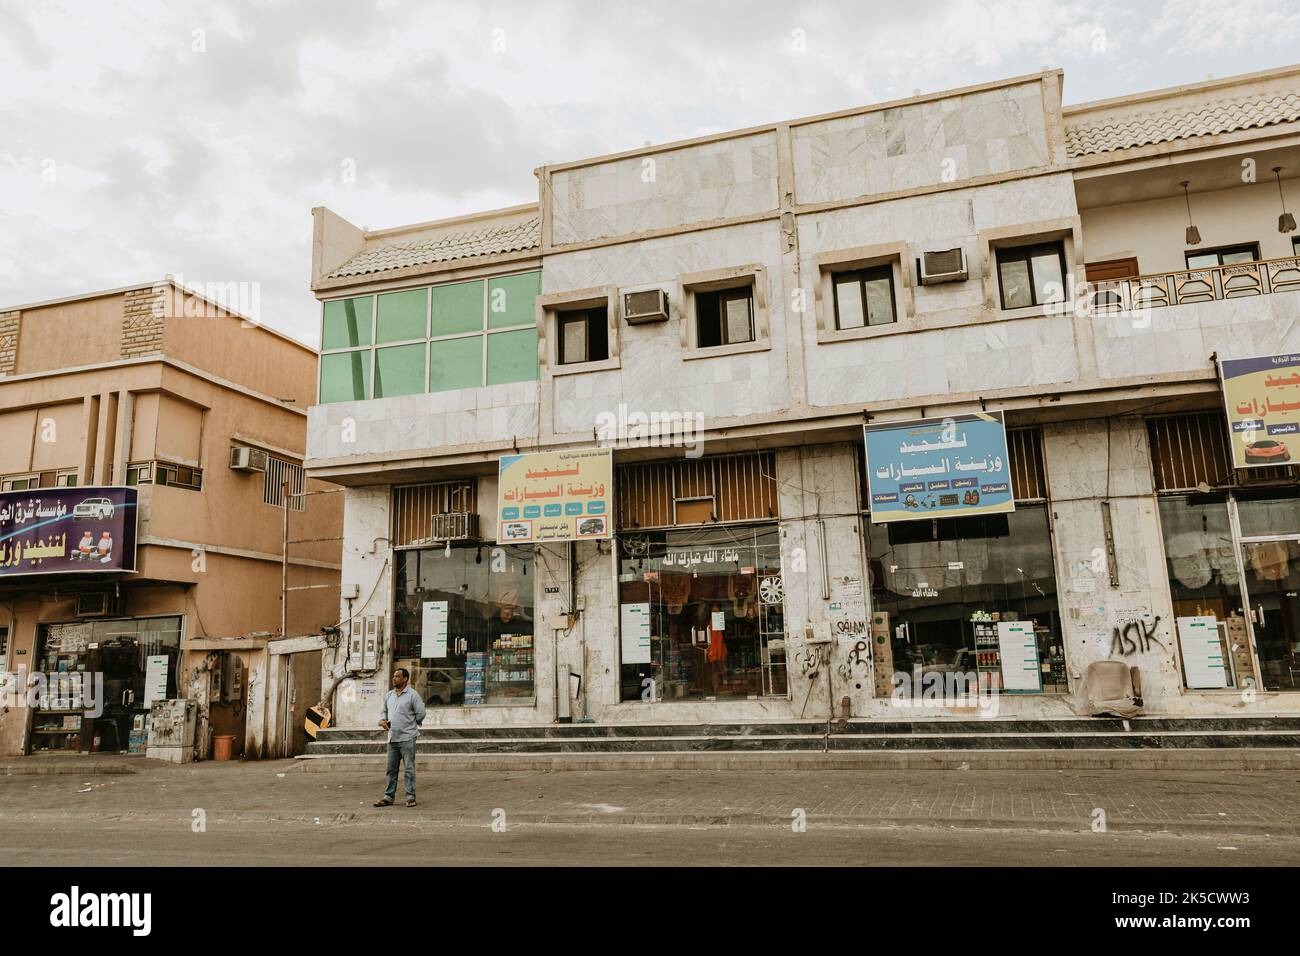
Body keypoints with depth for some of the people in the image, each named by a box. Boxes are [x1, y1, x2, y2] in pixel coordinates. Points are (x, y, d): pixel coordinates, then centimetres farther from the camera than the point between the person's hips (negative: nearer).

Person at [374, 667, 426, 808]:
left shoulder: (412, 695, -6)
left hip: (407, 738, -6)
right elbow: (384, 711, 21)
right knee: (391, 769, 10)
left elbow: (421, 713, -5)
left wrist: (409, 724, 3)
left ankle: (410, 797, 5)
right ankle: (389, 797, 17)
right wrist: (382, 720, 1)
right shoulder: (388, 695, 12)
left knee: (409, 768, -1)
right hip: (392, 738, 6)